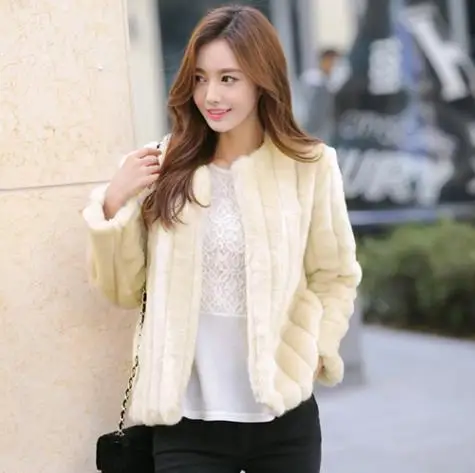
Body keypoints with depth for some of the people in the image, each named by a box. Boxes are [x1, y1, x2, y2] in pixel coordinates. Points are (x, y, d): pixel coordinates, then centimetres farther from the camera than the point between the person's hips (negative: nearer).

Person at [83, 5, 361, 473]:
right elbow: (123, 289, 4)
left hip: (284, 417, 0)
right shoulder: (164, 167, -2)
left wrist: (316, 351, -4)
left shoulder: (310, 166, -4)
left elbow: (336, 276, 8)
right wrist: (111, 205, -9)